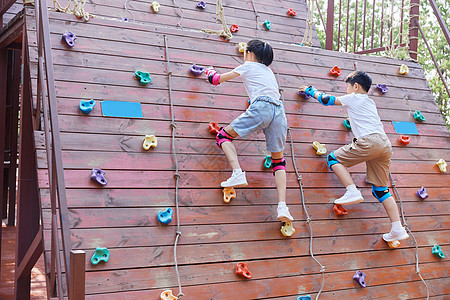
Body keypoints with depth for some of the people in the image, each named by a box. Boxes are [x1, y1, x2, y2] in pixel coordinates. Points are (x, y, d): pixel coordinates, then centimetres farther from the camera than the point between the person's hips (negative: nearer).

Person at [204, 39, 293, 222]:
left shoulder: (248, 66, 17)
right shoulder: (268, 71, 33)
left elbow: (217, 80, 23)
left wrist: (211, 72, 44)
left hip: (260, 109, -5)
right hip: (279, 111, 5)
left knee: (224, 135, 12)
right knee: (278, 159, 13)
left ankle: (238, 173, -11)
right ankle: (282, 207, -4)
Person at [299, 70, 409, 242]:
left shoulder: (353, 98, 12)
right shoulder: (370, 102, 32)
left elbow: (326, 100, 20)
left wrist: (311, 91, 36)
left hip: (369, 141, -8)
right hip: (385, 145, 8)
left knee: (333, 158, 4)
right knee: (380, 190, 8)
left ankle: (352, 192, -13)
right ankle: (398, 230, 0)